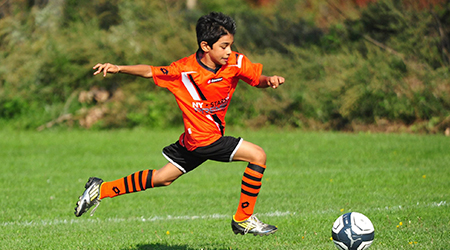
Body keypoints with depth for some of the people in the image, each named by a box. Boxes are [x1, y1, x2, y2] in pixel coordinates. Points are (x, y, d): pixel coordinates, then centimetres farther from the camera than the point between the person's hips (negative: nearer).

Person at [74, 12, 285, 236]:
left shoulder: (236, 63, -10)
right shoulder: (184, 71, -20)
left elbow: (258, 79, 2)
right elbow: (151, 72, -7)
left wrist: (269, 80, -21)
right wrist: (118, 68, -18)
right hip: (202, 139, -6)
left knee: (163, 178, 20)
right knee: (257, 156, -15)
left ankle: (102, 189, 31)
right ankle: (243, 220, -2)